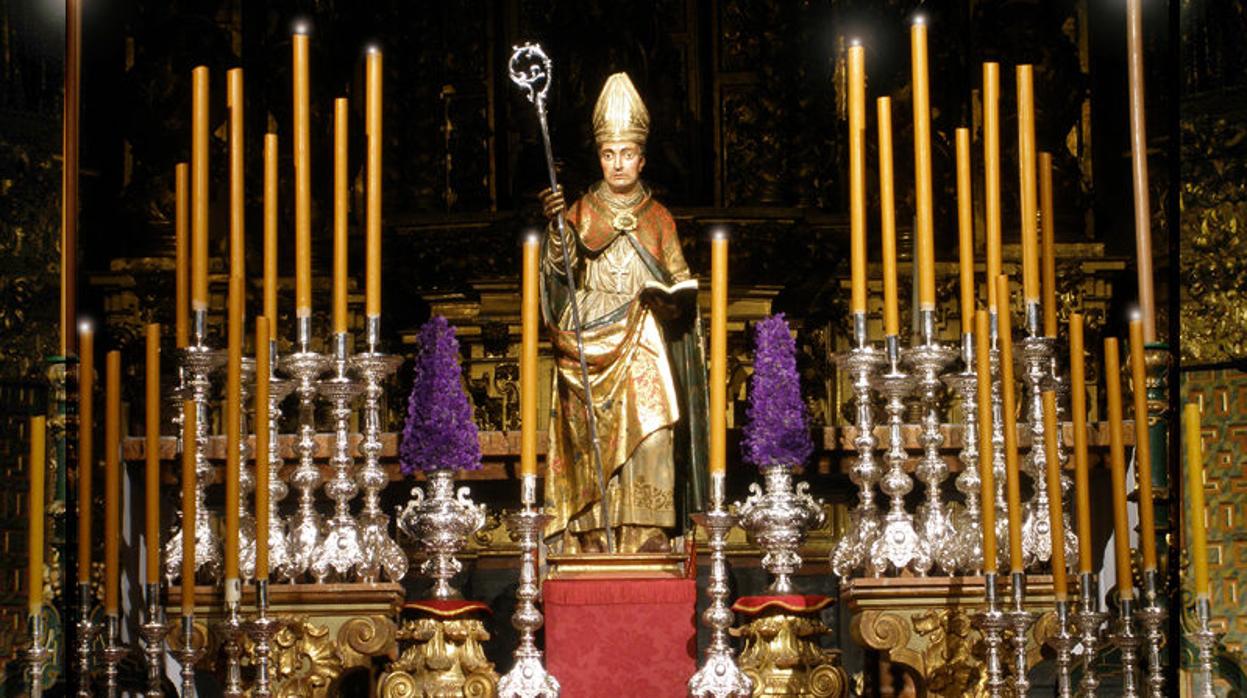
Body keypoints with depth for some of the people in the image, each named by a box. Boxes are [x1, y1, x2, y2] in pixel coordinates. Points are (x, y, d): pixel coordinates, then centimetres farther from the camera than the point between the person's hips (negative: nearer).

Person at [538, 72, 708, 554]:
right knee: (597, 442, -9)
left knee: (651, 437, -15)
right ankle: (595, 542, -7)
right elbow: (562, 271, -4)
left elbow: (680, 282, 13)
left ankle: (650, 537, -15)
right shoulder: (582, 213, 10)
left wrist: (669, 295, -10)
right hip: (593, 348, -1)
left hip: (645, 347, 1)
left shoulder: (658, 218, 14)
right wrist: (556, 227, -21)